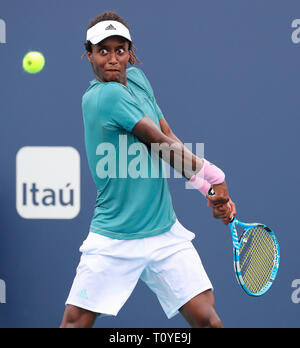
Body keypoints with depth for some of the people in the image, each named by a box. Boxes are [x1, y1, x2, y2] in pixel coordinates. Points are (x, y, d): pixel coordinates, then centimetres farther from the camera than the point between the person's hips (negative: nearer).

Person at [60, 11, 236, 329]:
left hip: (166, 234, 6)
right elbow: (161, 146, -14)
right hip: (114, 240, -6)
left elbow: (169, 138, 7)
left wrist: (208, 188, -5)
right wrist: (213, 176, -4)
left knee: (207, 319, -4)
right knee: (76, 321, -5)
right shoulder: (104, 96, -16)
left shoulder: (137, 79, 8)